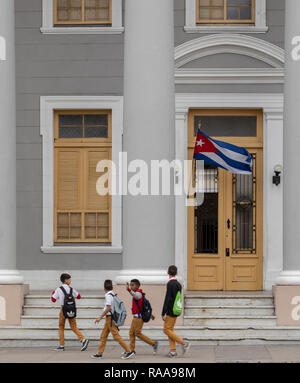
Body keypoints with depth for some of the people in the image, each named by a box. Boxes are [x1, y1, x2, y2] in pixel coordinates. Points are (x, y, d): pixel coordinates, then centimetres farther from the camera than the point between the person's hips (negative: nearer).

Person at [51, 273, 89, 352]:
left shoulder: (59, 289, -5)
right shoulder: (71, 289, 2)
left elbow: (53, 300, -1)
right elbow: (78, 297, 13)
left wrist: (53, 293, 17)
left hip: (64, 309, -2)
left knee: (61, 327, 13)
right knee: (74, 327, 6)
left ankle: (61, 345, 13)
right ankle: (83, 340, -16)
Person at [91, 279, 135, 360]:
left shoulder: (108, 295, -16)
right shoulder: (113, 294, 10)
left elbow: (108, 308, -22)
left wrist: (100, 317, -18)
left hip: (110, 318, -10)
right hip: (109, 318, 10)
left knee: (116, 336, -8)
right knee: (103, 336, 13)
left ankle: (129, 351, -8)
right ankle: (99, 354, 17)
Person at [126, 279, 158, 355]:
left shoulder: (138, 293, -14)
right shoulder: (138, 294, 18)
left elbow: (135, 295, -41)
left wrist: (128, 289, -60)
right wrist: (150, 314, 33)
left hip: (139, 316, -10)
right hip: (135, 317, 10)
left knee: (138, 333, -7)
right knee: (131, 333, 9)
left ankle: (153, 343, 0)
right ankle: (132, 350, 12)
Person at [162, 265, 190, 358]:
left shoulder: (170, 284, -17)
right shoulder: (178, 284, 10)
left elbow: (167, 299, -20)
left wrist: (163, 313, -18)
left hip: (171, 311, -9)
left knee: (167, 330, -3)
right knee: (170, 329, 12)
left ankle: (184, 343, -6)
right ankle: (173, 350, 10)